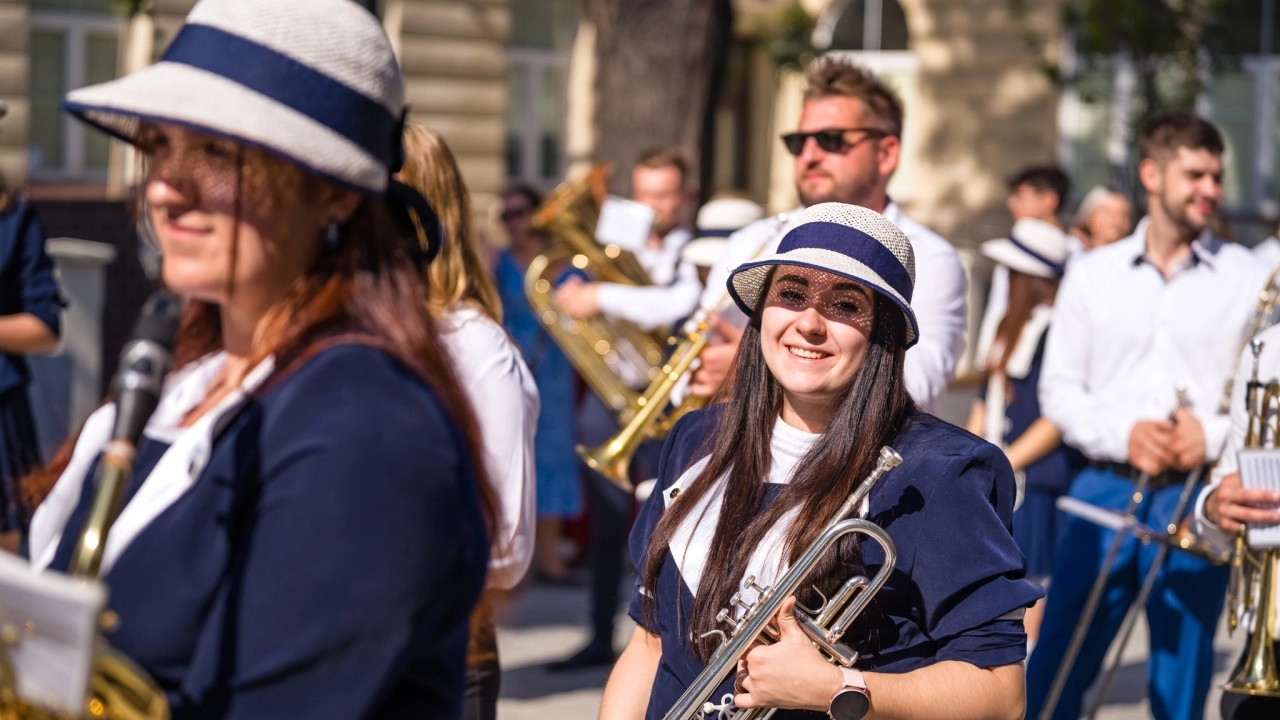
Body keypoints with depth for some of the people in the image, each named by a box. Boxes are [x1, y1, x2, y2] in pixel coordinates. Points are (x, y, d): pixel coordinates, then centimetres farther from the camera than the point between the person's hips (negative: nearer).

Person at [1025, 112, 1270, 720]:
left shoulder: (1247, 278, 3)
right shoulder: (1092, 275, 8)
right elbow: (1059, 386, 7)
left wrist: (1215, 434, -14)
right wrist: (1122, 433, -10)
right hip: (1106, 490, 1)